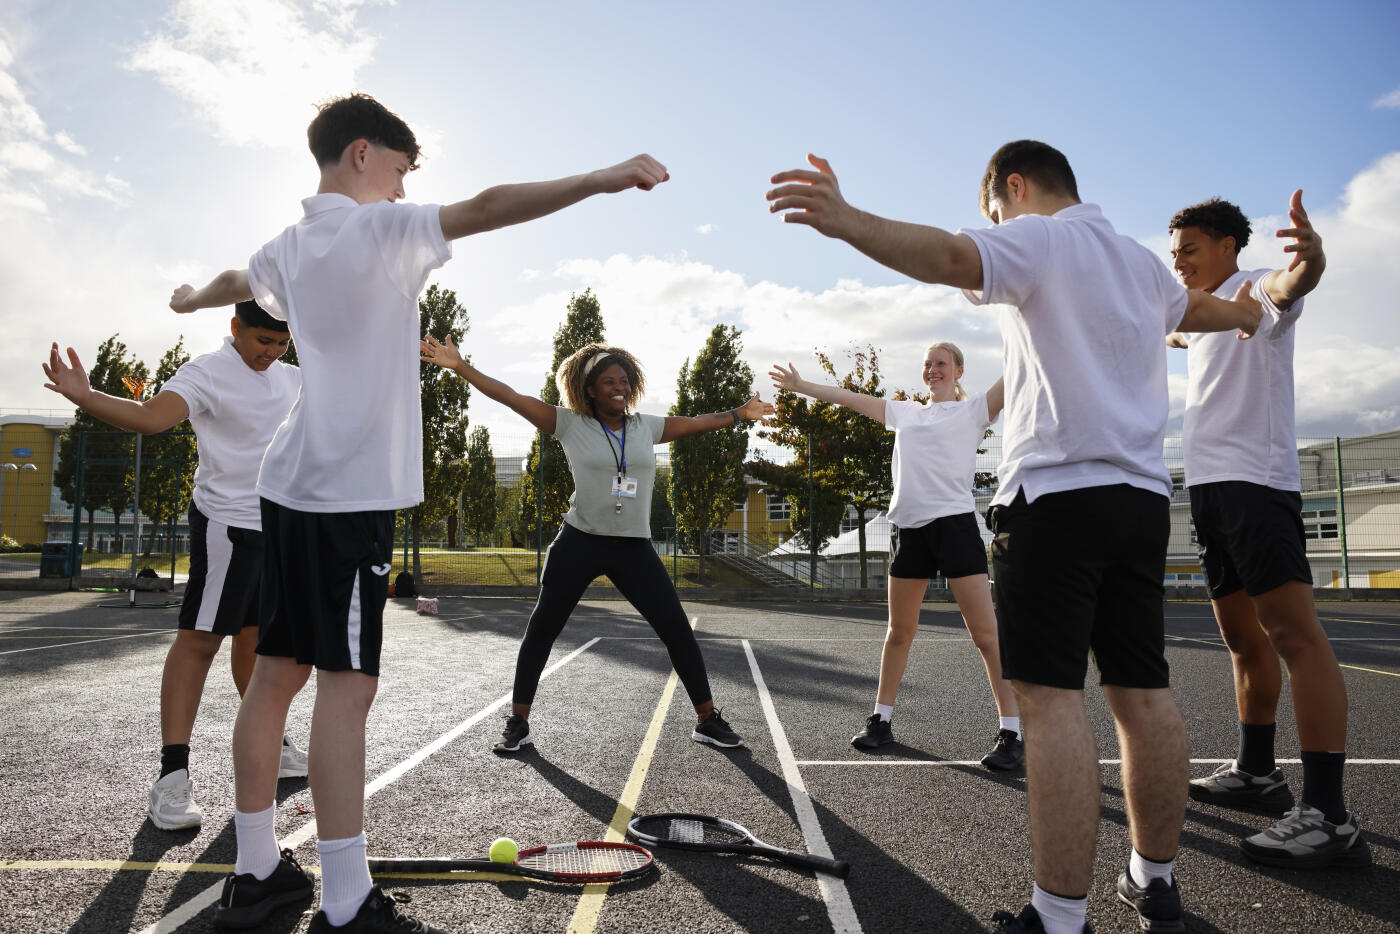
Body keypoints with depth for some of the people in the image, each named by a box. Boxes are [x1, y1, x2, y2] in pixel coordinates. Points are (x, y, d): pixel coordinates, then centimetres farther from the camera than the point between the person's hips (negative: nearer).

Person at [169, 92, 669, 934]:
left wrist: (190, 300, 60)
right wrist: (599, 180, -29)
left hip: (294, 484, 9)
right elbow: (484, 208, -22)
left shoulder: (289, 248, 17)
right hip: (352, 487, -9)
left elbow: (234, 282, 38)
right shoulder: (382, 229, -7)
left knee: (277, 673, 11)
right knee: (348, 684, -9)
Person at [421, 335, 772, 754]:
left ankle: (707, 720, 14)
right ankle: (517, 723, 20)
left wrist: (740, 413, 16)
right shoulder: (569, 424, -2)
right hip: (579, 542, -2)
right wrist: (459, 365, -10)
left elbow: (695, 423, 18)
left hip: (634, 547, 2)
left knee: (677, 630, 0)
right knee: (541, 628, 5)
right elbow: (510, 397, -6)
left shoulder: (646, 427, 7)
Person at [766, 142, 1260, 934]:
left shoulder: (1037, 238, 1)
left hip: (1057, 488, -8)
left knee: (1051, 695, -10)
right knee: (1143, 692, 11)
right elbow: (1196, 308, 45)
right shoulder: (1141, 260, 24)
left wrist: (847, 222, -36)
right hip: (1142, 493, 8)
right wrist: (1245, 312, 68)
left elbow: (952, 257, -22)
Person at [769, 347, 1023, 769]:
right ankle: (880, 719, 23)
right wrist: (800, 385, 29)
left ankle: (1012, 732, 1)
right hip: (908, 527, 5)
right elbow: (848, 397, 25)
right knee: (899, 631, 13)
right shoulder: (905, 412, 19)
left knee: (986, 632, -7)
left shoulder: (973, 409, 6)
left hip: (955, 523, -5)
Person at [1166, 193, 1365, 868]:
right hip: (1208, 486, 9)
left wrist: (1309, 258, -49)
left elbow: (1287, 285, -30)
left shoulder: (1254, 293, -4)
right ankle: (1256, 773, 23)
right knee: (1243, 637, 13)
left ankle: (1328, 816, -16)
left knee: (1294, 635, -14)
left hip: (1254, 482, -9)